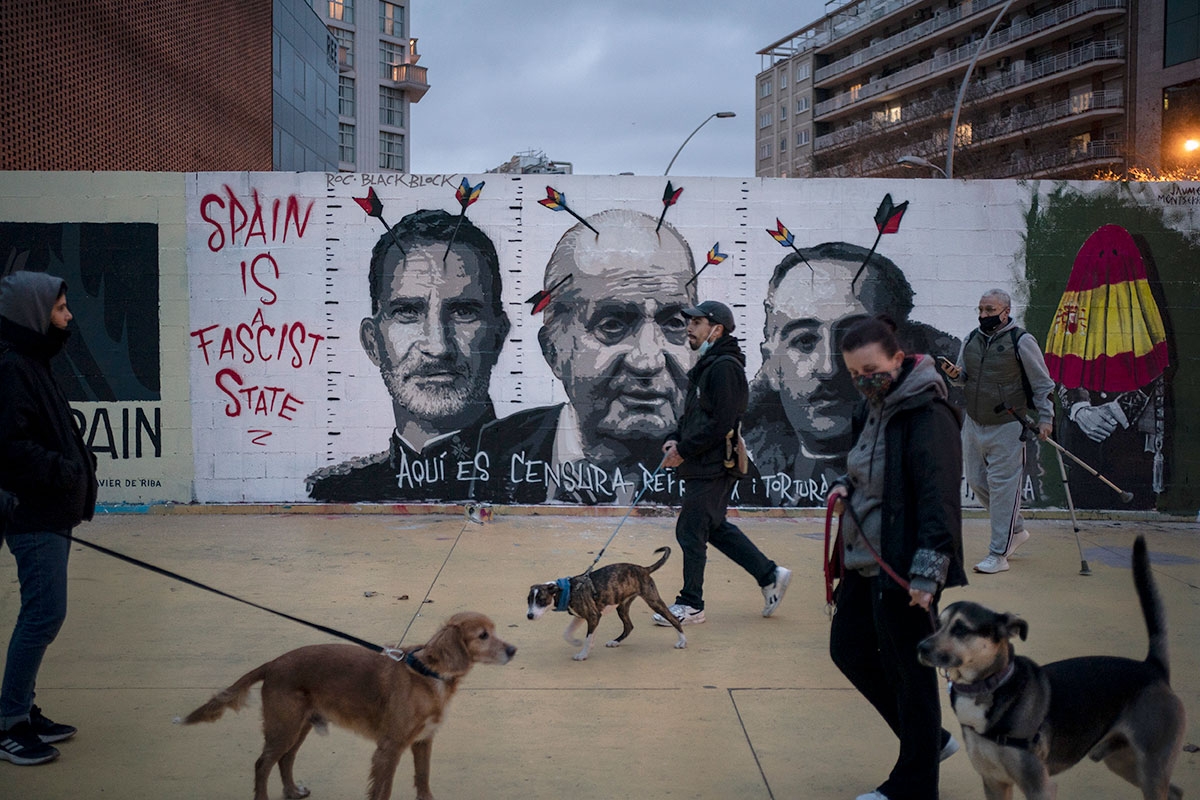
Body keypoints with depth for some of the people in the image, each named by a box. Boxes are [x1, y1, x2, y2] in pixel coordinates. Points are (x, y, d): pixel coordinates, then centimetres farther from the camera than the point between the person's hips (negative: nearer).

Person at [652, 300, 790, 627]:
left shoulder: (725, 366, -16)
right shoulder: (707, 364, 16)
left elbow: (721, 423, -22)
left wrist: (684, 450, -16)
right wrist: (675, 439, 5)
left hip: (714, 467, -10)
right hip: (707, 465, 10)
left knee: (691, 532, -3)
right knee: (715, 527, 18)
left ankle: (691, 606, 9)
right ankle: (769, 575, 27)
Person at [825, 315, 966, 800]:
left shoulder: (928, 415, -19)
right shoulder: (872, 408, 9)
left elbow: (938, 499, -24)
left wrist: (926, 574, -28)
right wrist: (846, 486, 3)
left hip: (904, 570, -10)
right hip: (865, 560, 10)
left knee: (908, 671, 3)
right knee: (848, 649, 18)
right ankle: (930, 739, 34)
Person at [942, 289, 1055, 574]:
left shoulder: (1021, 341, -9)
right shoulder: (972, 339, 7)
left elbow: (1042, 383, -4)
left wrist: (1045, 417, -8)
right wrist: (955, 374, -4)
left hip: (1007, 427, -7)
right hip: (974, 424, 7)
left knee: (1003, 486, -6)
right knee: (976, 481, 11)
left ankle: (999, 554, 0)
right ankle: (1016, 531, 32)